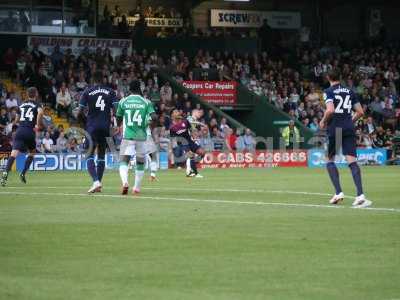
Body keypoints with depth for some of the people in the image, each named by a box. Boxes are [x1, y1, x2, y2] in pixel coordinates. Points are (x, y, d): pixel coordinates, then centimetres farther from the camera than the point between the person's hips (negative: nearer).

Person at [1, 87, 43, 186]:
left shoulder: (21, 105, 19)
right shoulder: (36, 105, 6)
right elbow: (40, 112, -18)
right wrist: (38, 125, -5)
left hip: (20, 130, 2)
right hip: (30, 132, -2)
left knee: (14, 153, -12)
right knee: (32, 153, 22)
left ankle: (5, 173, -33)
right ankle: (23, 173, 10)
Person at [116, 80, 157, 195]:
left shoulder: (123, 102, 2)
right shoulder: (146, 102, 1)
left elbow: (118, 120, 10)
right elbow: (154, 117, -9)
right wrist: (147, 122, 11)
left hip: (127, 136, 0)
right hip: (141, 136, 1)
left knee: (124, 160, -2)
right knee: (140, 162, 15)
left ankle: (125, 181, -28)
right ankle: (137, 187, 19)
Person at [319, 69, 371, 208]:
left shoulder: (329, 91, -2)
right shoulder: (350, 91, 13)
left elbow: (330, 110, -17)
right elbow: (360, 112, 12)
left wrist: (323, 121, 0)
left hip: (335, 129, -3)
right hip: (349, 129, 3)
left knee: (330, 160, 14)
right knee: (352, 160, -5)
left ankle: (338, 192, 1)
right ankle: (360, 195, -20)